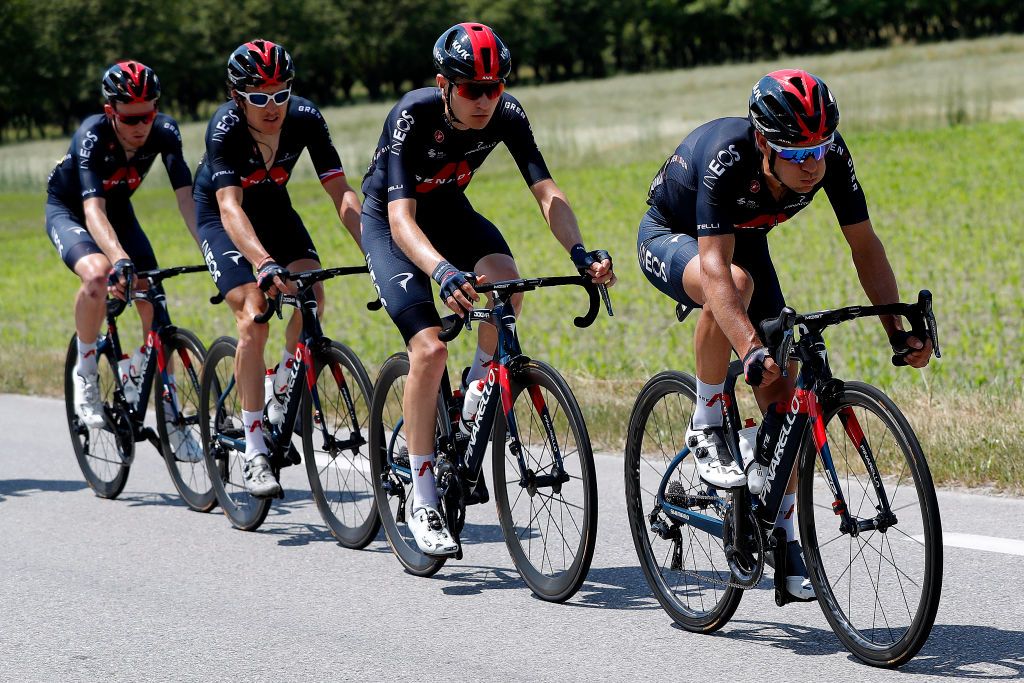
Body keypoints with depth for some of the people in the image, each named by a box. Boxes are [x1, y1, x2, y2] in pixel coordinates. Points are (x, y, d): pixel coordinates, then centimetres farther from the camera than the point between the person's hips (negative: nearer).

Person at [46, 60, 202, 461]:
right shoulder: (92, 137, -35)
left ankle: (169, 419, -1)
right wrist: (120, 258, -63)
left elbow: (185, 197, -29)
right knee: (98, 274, -35)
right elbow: (93, 210, -46)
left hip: (119, 210, 4)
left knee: (152, 301, -10)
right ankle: (85, 373, -13)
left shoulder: (164, 131, -25)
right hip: (68, 211, -4)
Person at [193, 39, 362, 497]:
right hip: (220, 217, -4)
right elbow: (230, 206, -43)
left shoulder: (305, 118, -24)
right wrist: (264, 264, -58)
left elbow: (340, 192, -25)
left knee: (312, 295, -23)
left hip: (274, 207, 4)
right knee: (253, 316, -22)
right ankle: (254, 450, -17)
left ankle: (280, 391, 3)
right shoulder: (225, 128, -32)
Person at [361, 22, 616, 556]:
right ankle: (422, 503, -11)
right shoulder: (414, 115, -33)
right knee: (429, 347, -21)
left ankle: (481, 387, -2)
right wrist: (443, 273, -59)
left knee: (505, 278, -30)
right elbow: (401, 217, -41)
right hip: (388, 219, -4)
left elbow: (546, 193, -23)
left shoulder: (506, 115, -21)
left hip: (448, 210, 4)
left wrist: (579, 252, -42)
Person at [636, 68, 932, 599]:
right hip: (669, 237, -5)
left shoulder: (832, 157, -27)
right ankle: (706, 429, -21)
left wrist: (898, 329, -29)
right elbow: (715, 267, -47)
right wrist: (751, 351, -60)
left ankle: (783, 533, 6)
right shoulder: (727, 157, -41)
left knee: (782, 392, -6)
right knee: (738, 284, -39)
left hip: (745, 239, 5)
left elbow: (864, 245, -19)